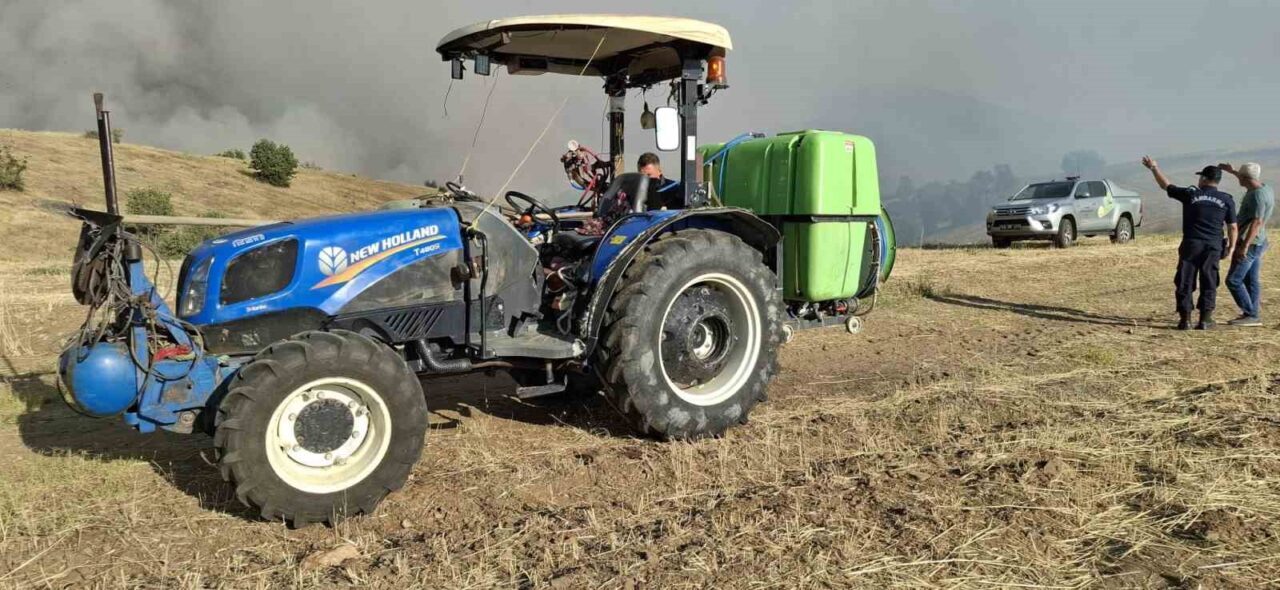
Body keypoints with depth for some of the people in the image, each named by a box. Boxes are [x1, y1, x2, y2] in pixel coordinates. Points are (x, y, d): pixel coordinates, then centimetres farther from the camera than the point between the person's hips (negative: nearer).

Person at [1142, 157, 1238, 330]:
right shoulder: (1227, 200, 3)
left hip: (1191, 244, -2)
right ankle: (1205, 319, 6)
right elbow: (1232, 227, 3)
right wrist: (1231, 247, 14)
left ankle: (1185, 318, 3)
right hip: (1213, 246, 2)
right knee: (1208, 283, 8)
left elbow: (1166, 186, 11)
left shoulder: (1190, 194, -2)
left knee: (1185, 282, 5)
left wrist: (1154, 168, 22)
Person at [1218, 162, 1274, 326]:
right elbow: (1249, 181, 32)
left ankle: (1250, 315, -8)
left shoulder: (1257, 196, -21)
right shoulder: (1264, 188, 7)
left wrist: (1244, 245, -30)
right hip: (1257, 243, 10)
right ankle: (1252, 316, 14)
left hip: (1250, 243, -10)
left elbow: (1257, 222, -27)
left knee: (1233, 280, -9)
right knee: (1251, 281, 11)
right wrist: (1231, 171, 37)